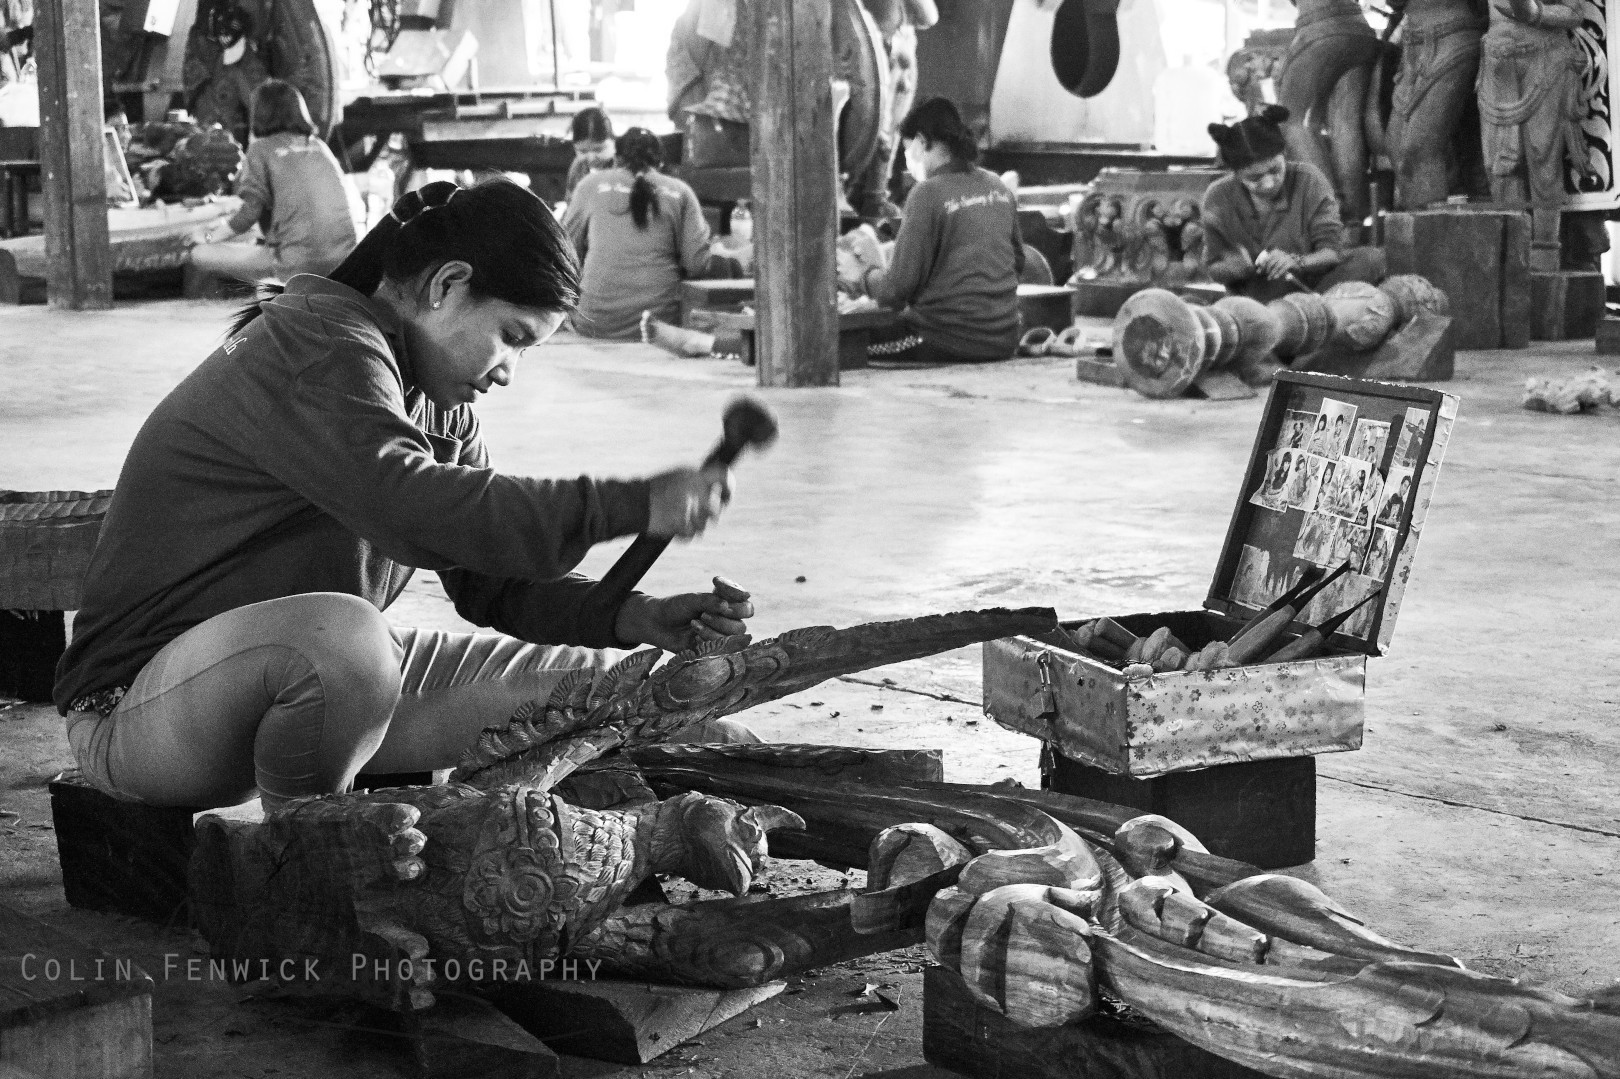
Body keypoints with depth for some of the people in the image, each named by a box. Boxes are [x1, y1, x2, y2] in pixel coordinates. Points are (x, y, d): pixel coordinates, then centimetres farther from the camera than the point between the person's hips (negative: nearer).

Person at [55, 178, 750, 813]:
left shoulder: (437, 401, 11)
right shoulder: (315, 349, -20)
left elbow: (490, 580, 8)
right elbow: (411, 508, -38)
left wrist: (637, 618, -9)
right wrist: (636, 506, -38)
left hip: (316, 679, 9)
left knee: (591, 683, 3)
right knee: (344, 634, -41)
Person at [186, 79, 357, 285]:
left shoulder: (262, 148, -1)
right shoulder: (318, 146, 17)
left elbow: (250, 212, -3)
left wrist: (210, 237, 15)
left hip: (299, 263, -7)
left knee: (200, 254, 1)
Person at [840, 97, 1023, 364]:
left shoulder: (928, 194, -12)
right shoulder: (997, 187, 9)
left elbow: (898, 286, -13)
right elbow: (1017, 263, 20)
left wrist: (860, 275, 7)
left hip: (952, 343, -7)